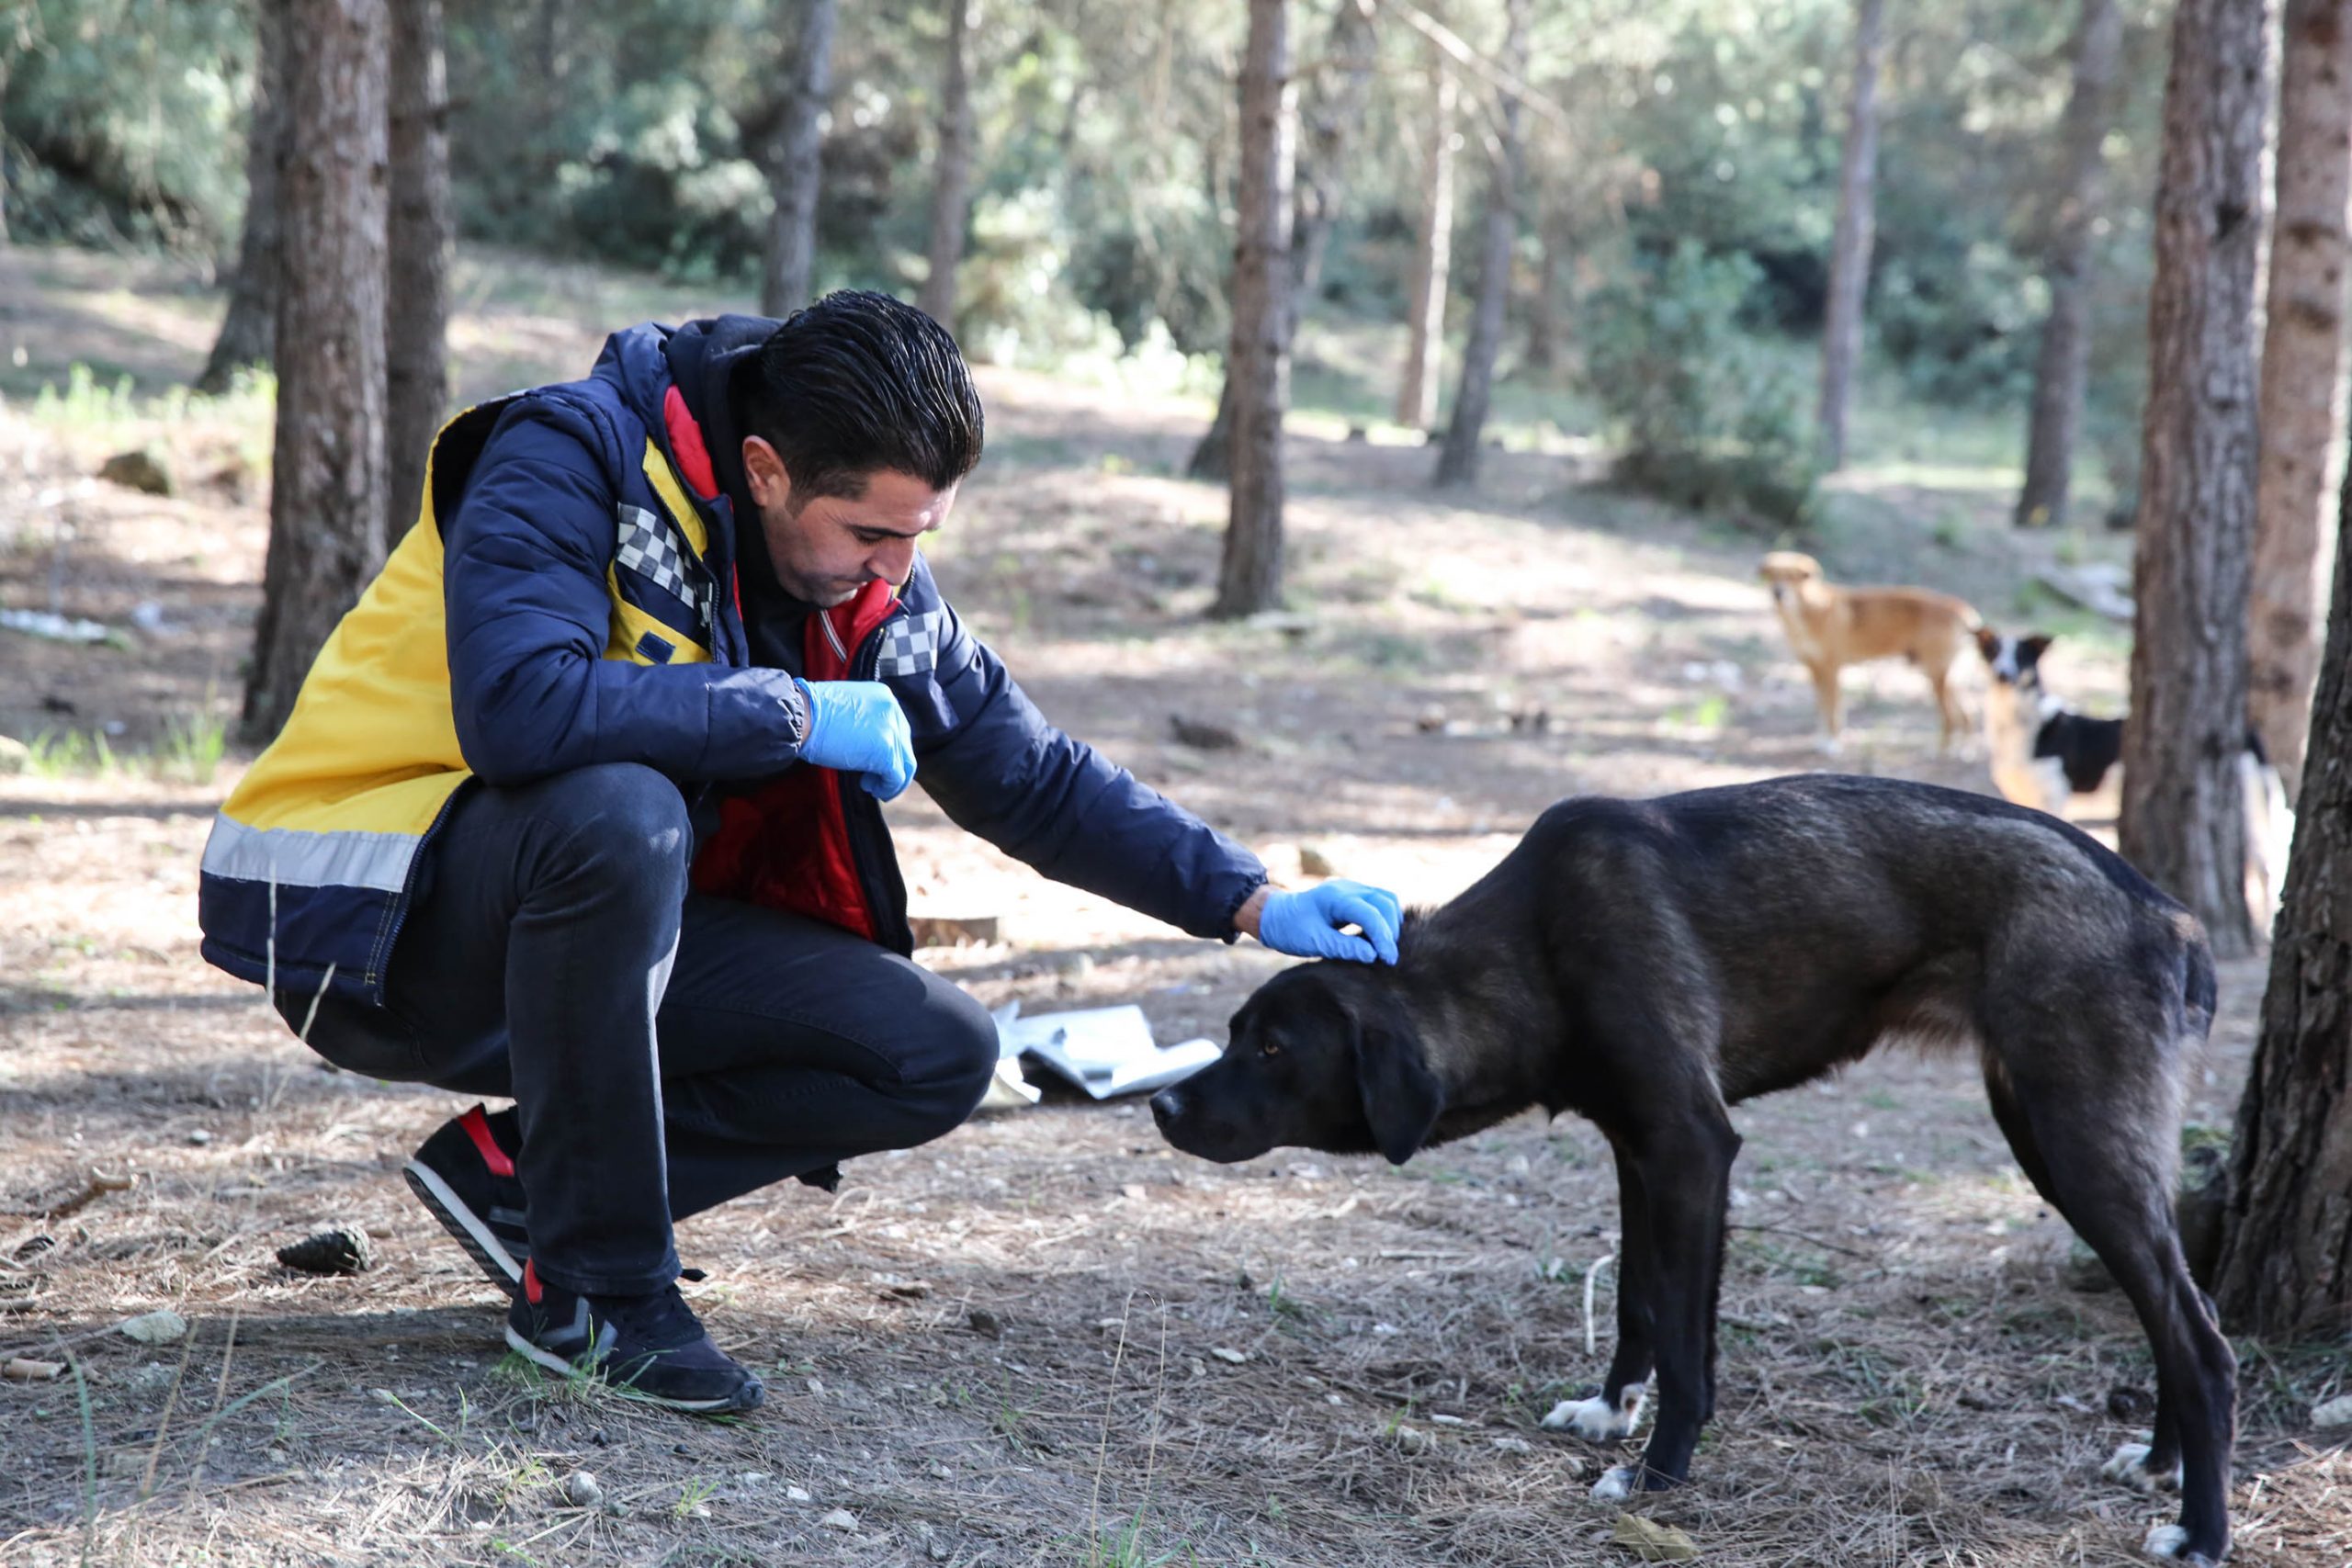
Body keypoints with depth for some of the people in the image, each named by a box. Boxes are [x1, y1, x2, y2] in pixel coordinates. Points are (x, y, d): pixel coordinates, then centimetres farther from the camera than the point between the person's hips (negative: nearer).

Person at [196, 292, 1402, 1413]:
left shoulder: (871, 584, 0)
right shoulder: (569, 460, -21)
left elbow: (1033, 779, 7)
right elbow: (517, 706, -38)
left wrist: (1249, 902, -5)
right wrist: (797, 714, -29)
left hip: (594, 915, 7)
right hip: (372, 928, -6)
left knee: (940, 1057, -8)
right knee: (621, 812, -38)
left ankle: (522, 1171, -3)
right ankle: (594, 1285, -22)